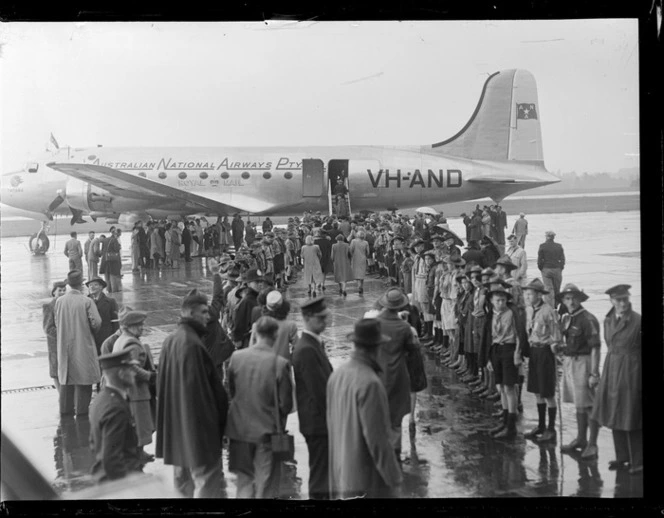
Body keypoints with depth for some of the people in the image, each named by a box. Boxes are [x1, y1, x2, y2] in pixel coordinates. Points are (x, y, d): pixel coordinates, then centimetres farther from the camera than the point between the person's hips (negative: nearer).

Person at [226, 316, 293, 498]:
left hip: (240, 429, 3)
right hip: (267, 429, -3)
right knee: (265, 485, 9)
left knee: (244, 480, 20)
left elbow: (231, 391, 5)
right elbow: (285, 403, -11)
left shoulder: (236, 357, -8)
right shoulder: (280, 363, -18)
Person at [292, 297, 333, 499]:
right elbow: (319, 391, -23)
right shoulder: (307, 350, -21)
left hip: (320, 421, 10)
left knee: (322, 473, 19)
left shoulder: (313, 344, 11)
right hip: (318, 422, -10)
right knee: (320, 475, -1)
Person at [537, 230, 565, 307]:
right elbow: (562, 259, 0)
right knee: (557, 290, 12)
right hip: (557, 270, 2)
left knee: (548, 289, -1)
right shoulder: (559, 246, 1)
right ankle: (555, 306, 21)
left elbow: (539, 260, -7)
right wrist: (560, 268, 11)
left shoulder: (542, 246, -6)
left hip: (546, 270, -2)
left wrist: (541, 268, 6)